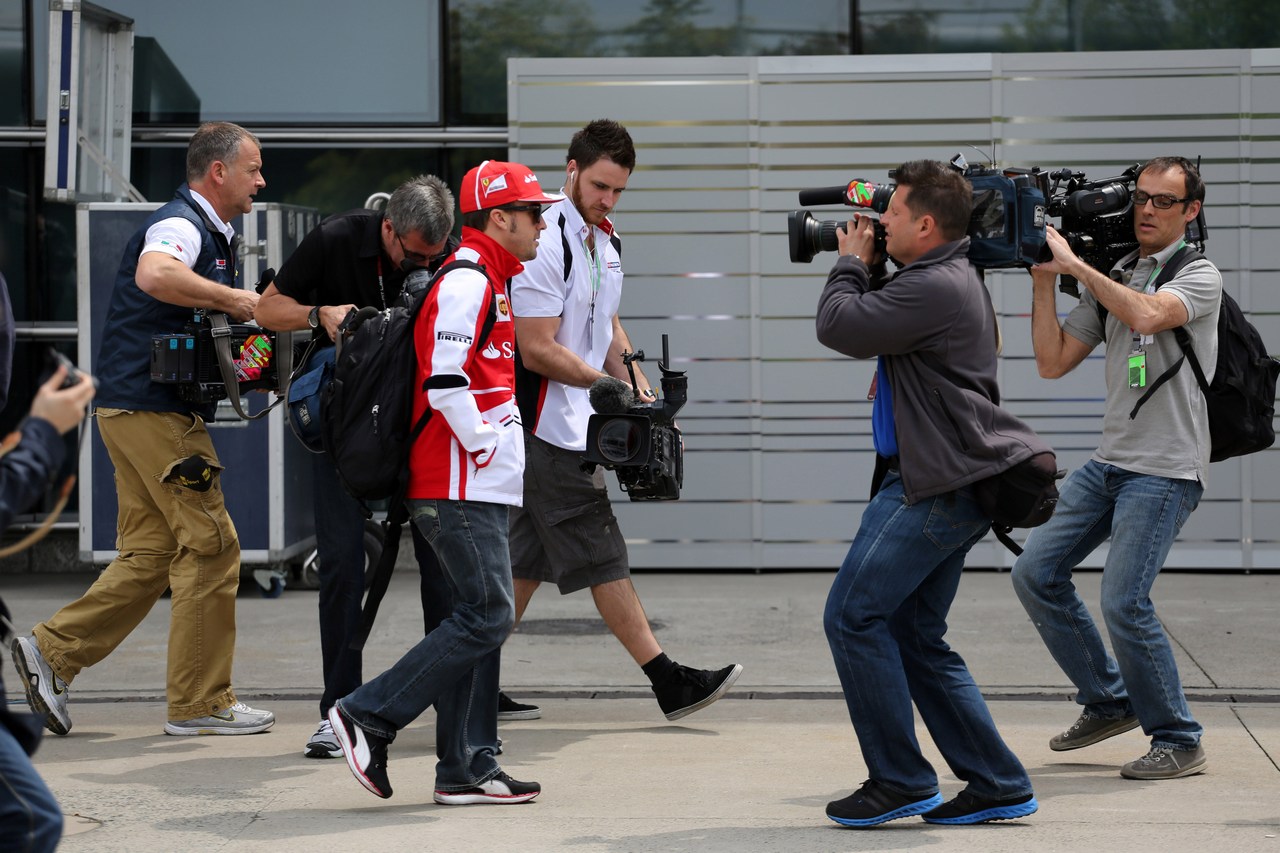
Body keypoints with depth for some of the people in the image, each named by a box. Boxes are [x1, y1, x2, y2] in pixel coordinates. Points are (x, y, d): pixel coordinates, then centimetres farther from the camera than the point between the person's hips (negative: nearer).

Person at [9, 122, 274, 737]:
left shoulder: (210, 233, 21)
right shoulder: (179, 225, -12)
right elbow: (155, 275, -36)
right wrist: (230, 299, -27)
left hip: (136, 410, 10)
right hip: (154, 409, -10)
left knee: (152, 553, 9)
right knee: (210, 547, -6)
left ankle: (52, 649, 9)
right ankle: (200, 702, -1)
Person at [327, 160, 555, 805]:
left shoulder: (490, 280, 20)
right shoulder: (467, 280, -13)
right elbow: (445, 382, -22)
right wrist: (482, 445, -14)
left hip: (480, 488, 11)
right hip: (461, 486, -11)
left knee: (477, 619, 9)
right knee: (486, 617, -12)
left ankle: (467, 768, 10)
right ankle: (368, 715, -7)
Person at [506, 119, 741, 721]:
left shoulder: (605, 241, 12)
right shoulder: (546, 244, -18)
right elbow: (538, 351, -19)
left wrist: (637, 384, 8)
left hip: (574, 424, 9)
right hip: (549, 426, -9)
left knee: (527, 557, 12)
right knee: (602, 557, -5)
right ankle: (669, 682, -4)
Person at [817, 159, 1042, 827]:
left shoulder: (934, 287, -16)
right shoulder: (950, 280, 19)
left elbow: (838, 327, -17)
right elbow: (873, 325, 29)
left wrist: (851, 264, 1)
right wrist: (861, 269, 17)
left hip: (937, 486, -11)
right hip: (945, 481, 11)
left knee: (853, 616, -8)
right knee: (916, 639, 12)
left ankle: (900, 781, -4)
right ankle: (997, 785, 13)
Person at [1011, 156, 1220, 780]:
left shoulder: (1199, 276, -5)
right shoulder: (1109, 281, 14)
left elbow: (1146, 314, -26)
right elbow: (1053, 362, 10)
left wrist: (1073, 263, -19)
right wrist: (1044, 280, 1)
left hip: (1165, 471, -7)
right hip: (1108, 463, 7)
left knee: (1124, 602, -16)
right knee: (1036, 573, 4)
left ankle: (1177, 741, -1)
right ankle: (1108, 701, 18)